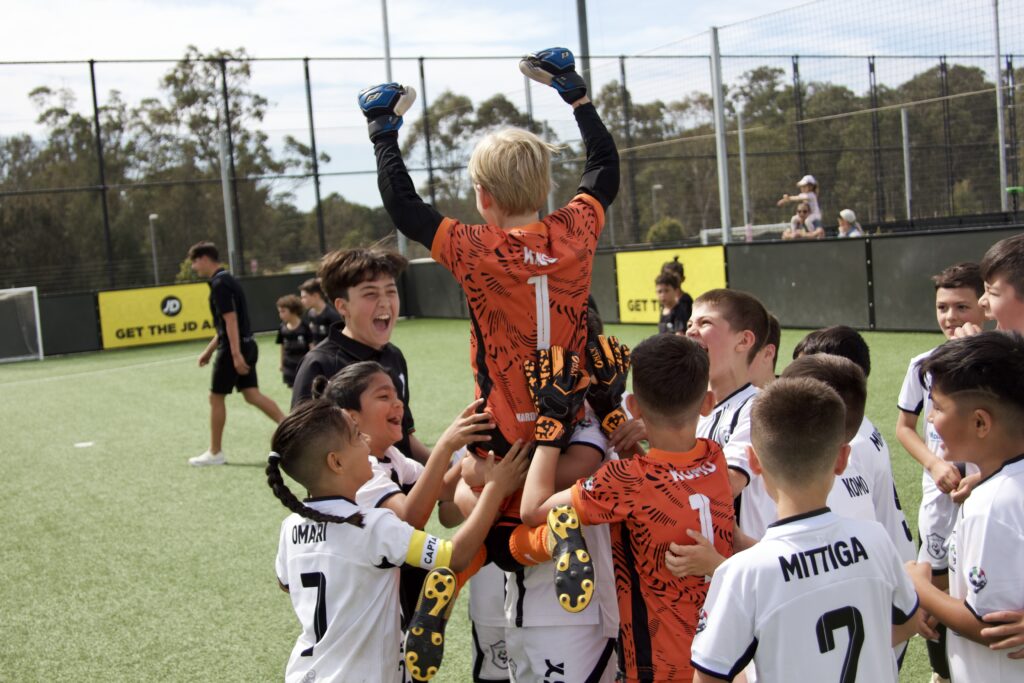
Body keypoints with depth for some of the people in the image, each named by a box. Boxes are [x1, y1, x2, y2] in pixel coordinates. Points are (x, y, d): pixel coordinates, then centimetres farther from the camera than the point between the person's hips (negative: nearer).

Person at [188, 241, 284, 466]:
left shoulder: (219, 284, -15)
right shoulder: (226, 280, 17)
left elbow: (231, 320, -22)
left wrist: (235, 354, -26)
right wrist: (209, 350, 26)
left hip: (233, 348, -9)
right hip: (246, 345, 9)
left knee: (216, 397, 3)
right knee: (252, 394, 8)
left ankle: (214, 453, 12)